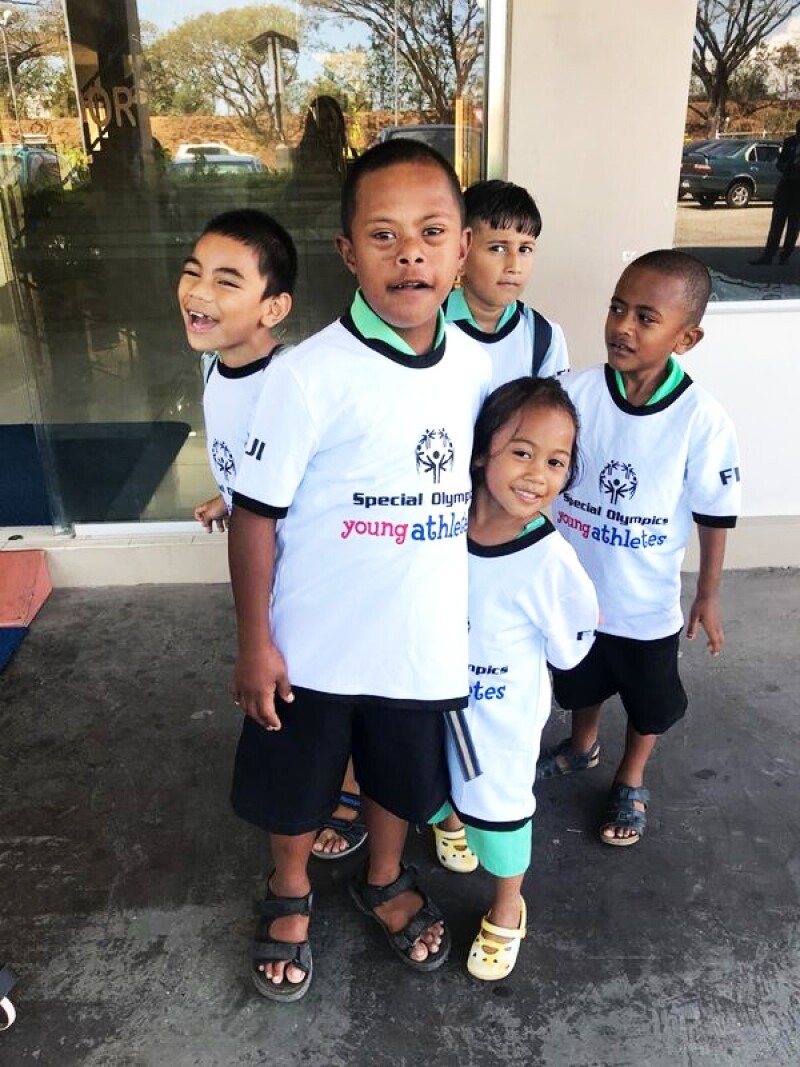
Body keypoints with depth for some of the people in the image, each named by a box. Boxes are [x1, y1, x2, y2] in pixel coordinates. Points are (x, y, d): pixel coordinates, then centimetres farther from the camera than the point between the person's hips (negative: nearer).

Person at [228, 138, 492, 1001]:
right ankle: (290, 895, 49)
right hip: (314, 644, -3)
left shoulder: (474, 365, -4)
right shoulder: (309, 374, -20)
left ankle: (384, 881, 54)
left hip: (423, 640, 4)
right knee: (295, 786, 18)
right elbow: (255, 513, -14)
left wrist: (476, 604, 14)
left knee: (403, 777, 24)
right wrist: (255, 642, -11)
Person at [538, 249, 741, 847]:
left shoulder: (702, 419, -20)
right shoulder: (575, 393, -18)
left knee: (649, 702, 20)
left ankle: (631, 784, 47)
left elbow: (715, 514, -9)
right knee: (581, 681, 27)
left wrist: (709, 595, -2)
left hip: (647, 600, -1)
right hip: (573, 585, 2)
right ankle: (583, 747, 56)